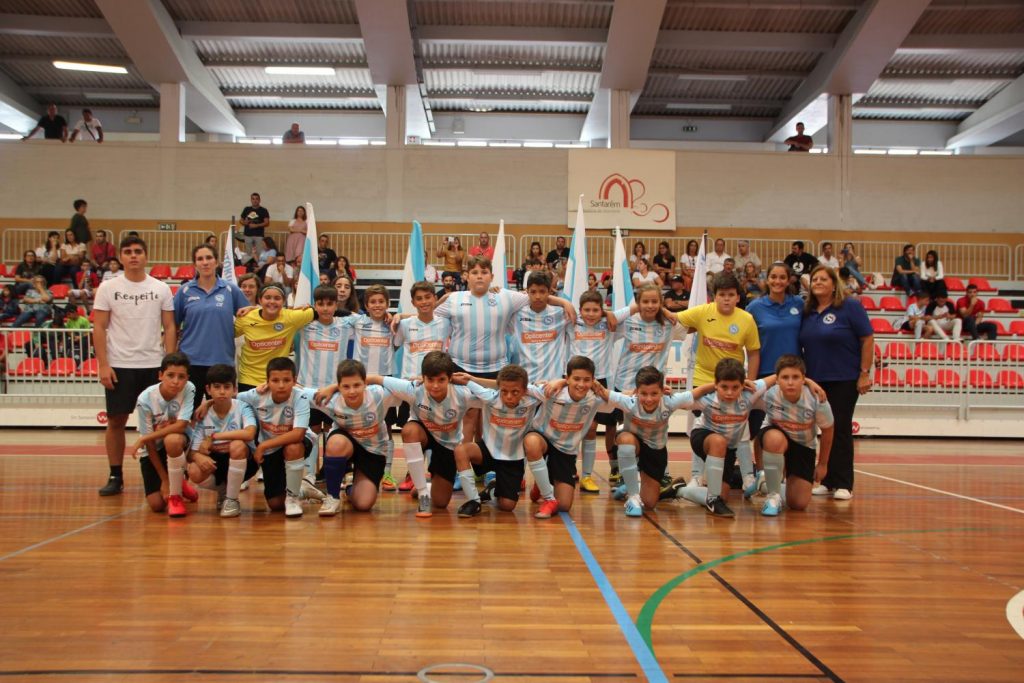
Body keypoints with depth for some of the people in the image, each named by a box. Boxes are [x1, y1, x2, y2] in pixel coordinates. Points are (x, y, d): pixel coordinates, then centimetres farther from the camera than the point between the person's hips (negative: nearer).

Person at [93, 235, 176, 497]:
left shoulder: (161, 288, 3)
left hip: (153, 365, 0)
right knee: (116, 421, 5)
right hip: (119, 365, 0)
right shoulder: (108, 288, 2)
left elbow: (169, 328, 3)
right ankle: (115, 476, 16)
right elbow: (99, 328, 0)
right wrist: (103, 365, -8)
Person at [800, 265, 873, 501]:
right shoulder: (807, 312, 7)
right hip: (816, 380, 5)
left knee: (841, 429, -3)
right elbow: (801, 346, 14)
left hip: (844, 380, -5)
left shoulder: (850, 306, -6)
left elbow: (867, 339, -8)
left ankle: (843, 484, 4)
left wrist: (865, 373, -12)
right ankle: (828, 481, 17)